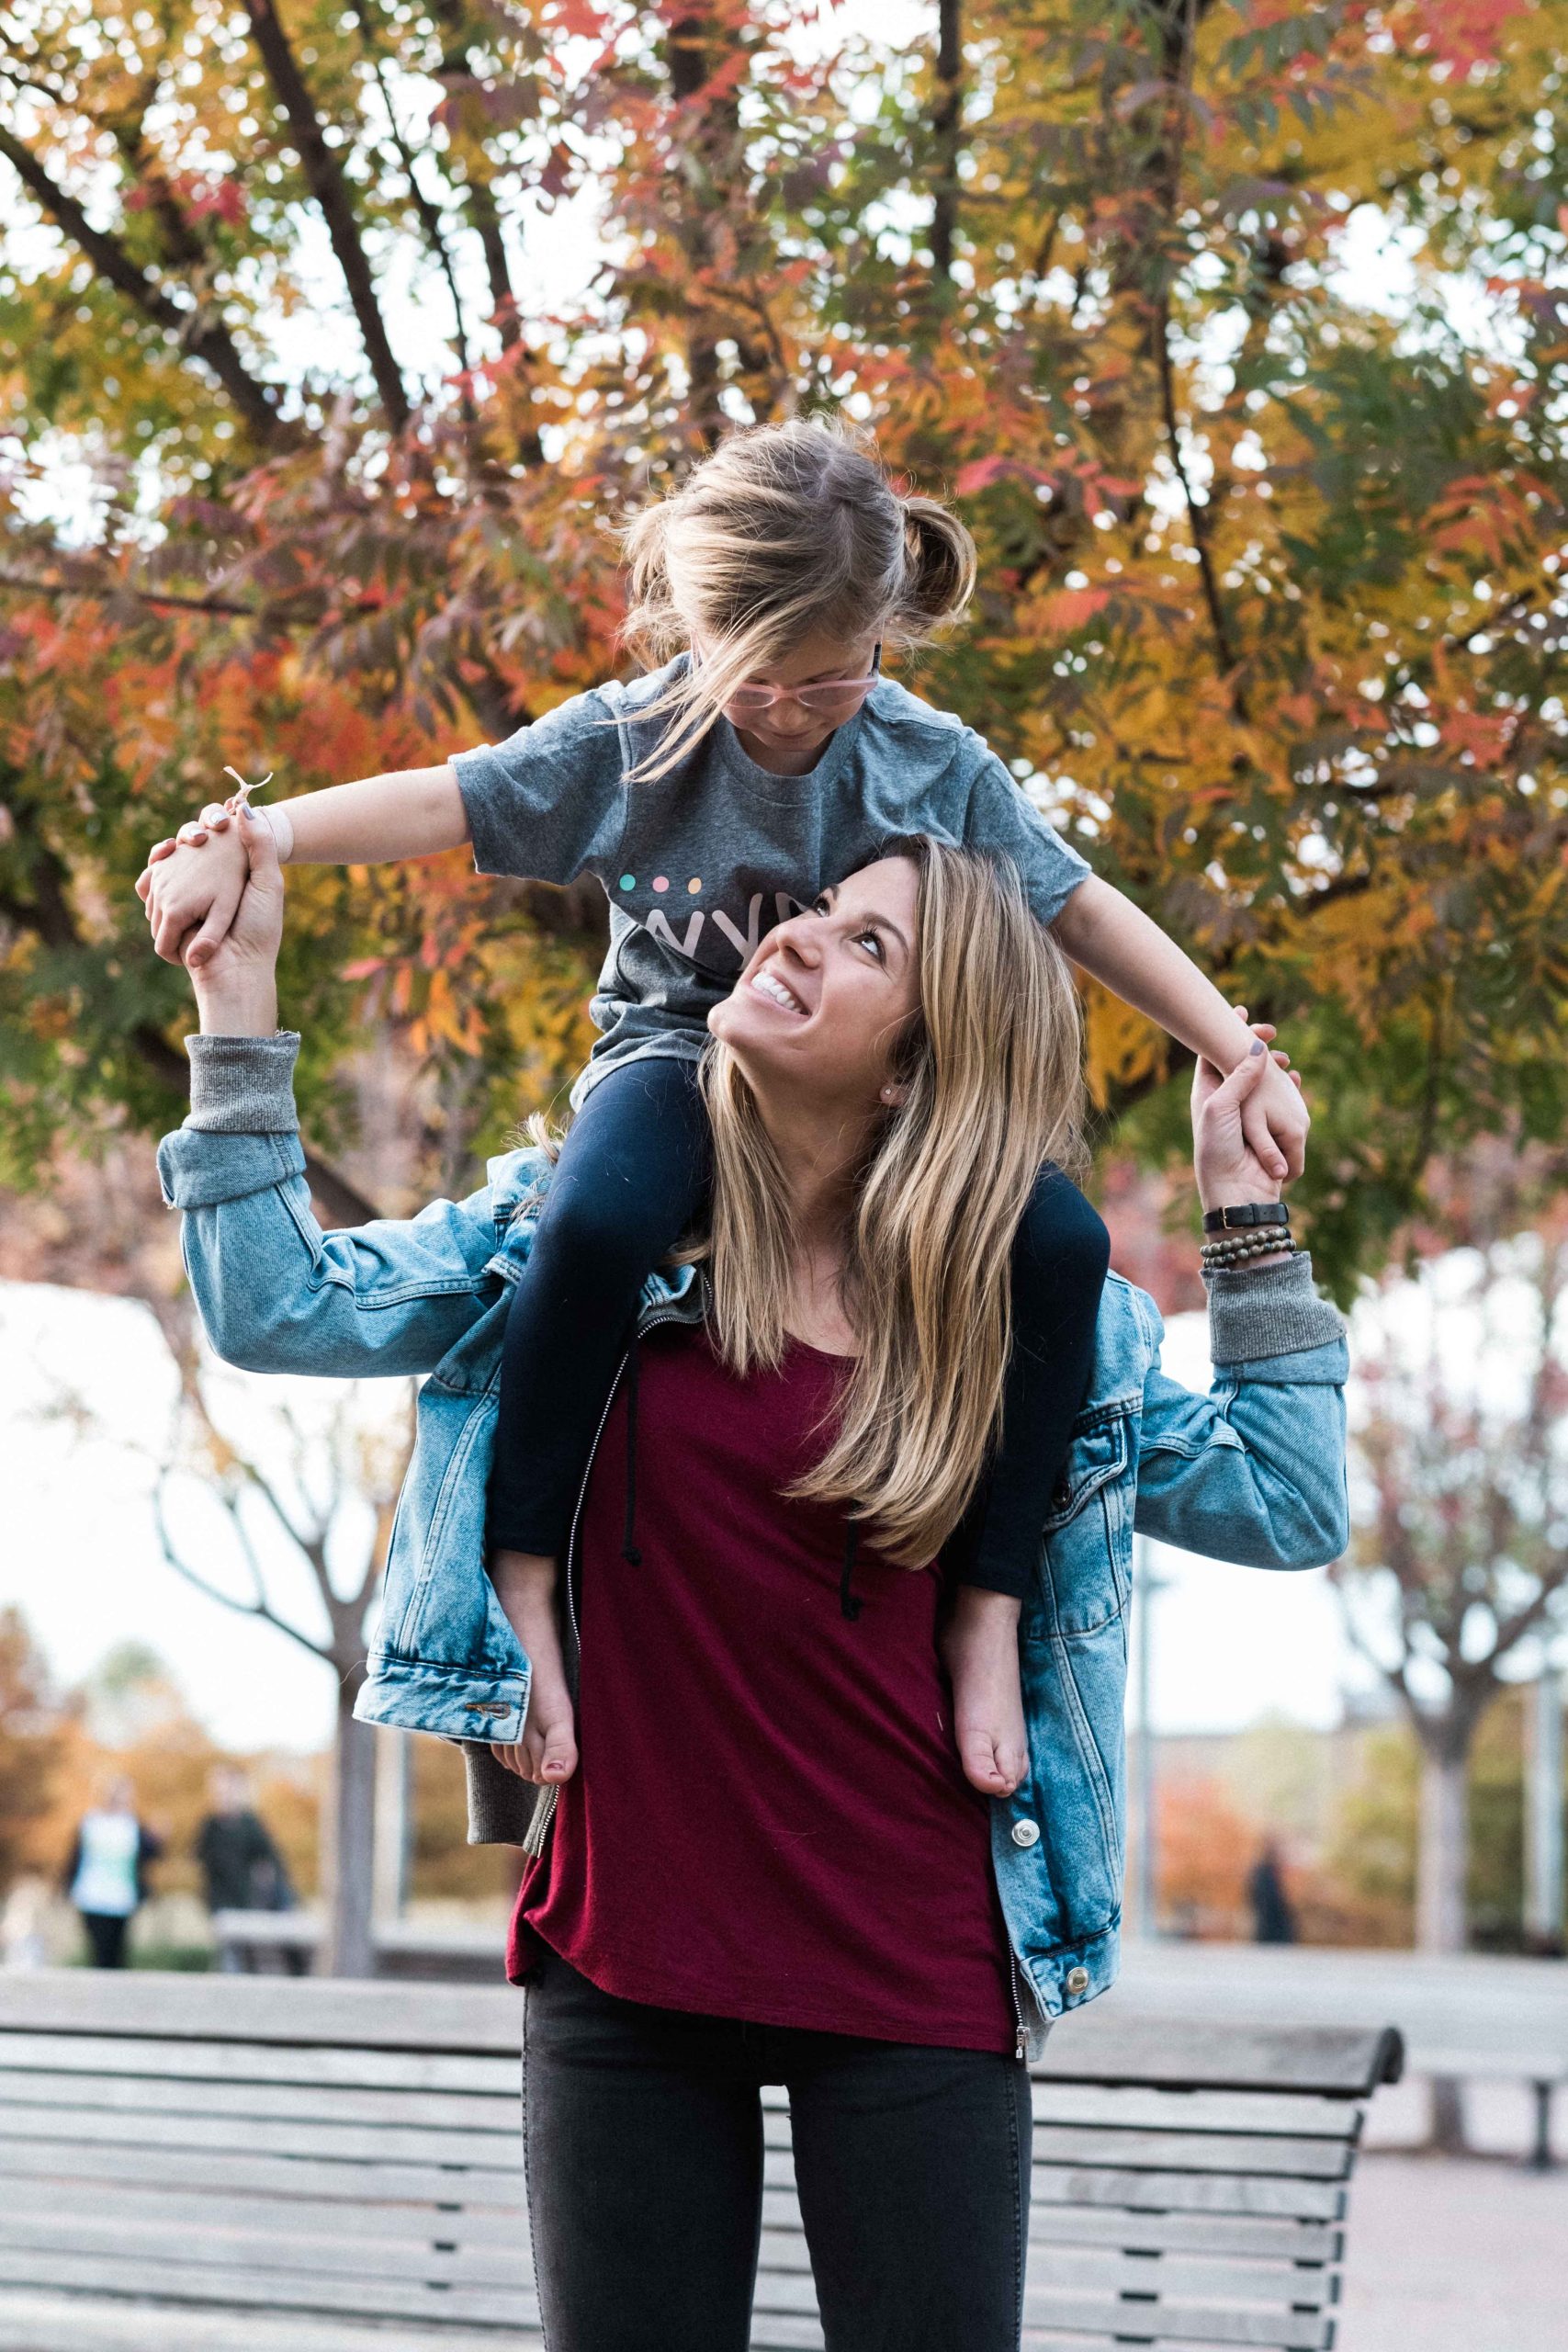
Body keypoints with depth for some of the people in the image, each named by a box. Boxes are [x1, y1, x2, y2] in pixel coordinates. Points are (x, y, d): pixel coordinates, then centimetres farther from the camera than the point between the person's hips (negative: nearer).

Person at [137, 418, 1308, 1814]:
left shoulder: (937, 767, -4)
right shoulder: (632, 740, -8)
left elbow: (1082, 910, 1)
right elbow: (442, 804, -13)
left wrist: (1240, 1062, -4)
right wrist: (243, 843, -27)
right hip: (684, 1059, -2)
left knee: (1064, 1247, -27)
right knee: (595, 1224, -39)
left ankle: (990, 1605, -15)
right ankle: (524, 1590, -27)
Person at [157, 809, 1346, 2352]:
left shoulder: (1024, 1313, 3)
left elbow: (1288, 1504, 4)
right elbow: (282, 1310, -1)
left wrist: (1241, 1205, 1)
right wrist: (237, 998, -5)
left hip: (914, 1976, 0)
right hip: (626, 1958, 1)